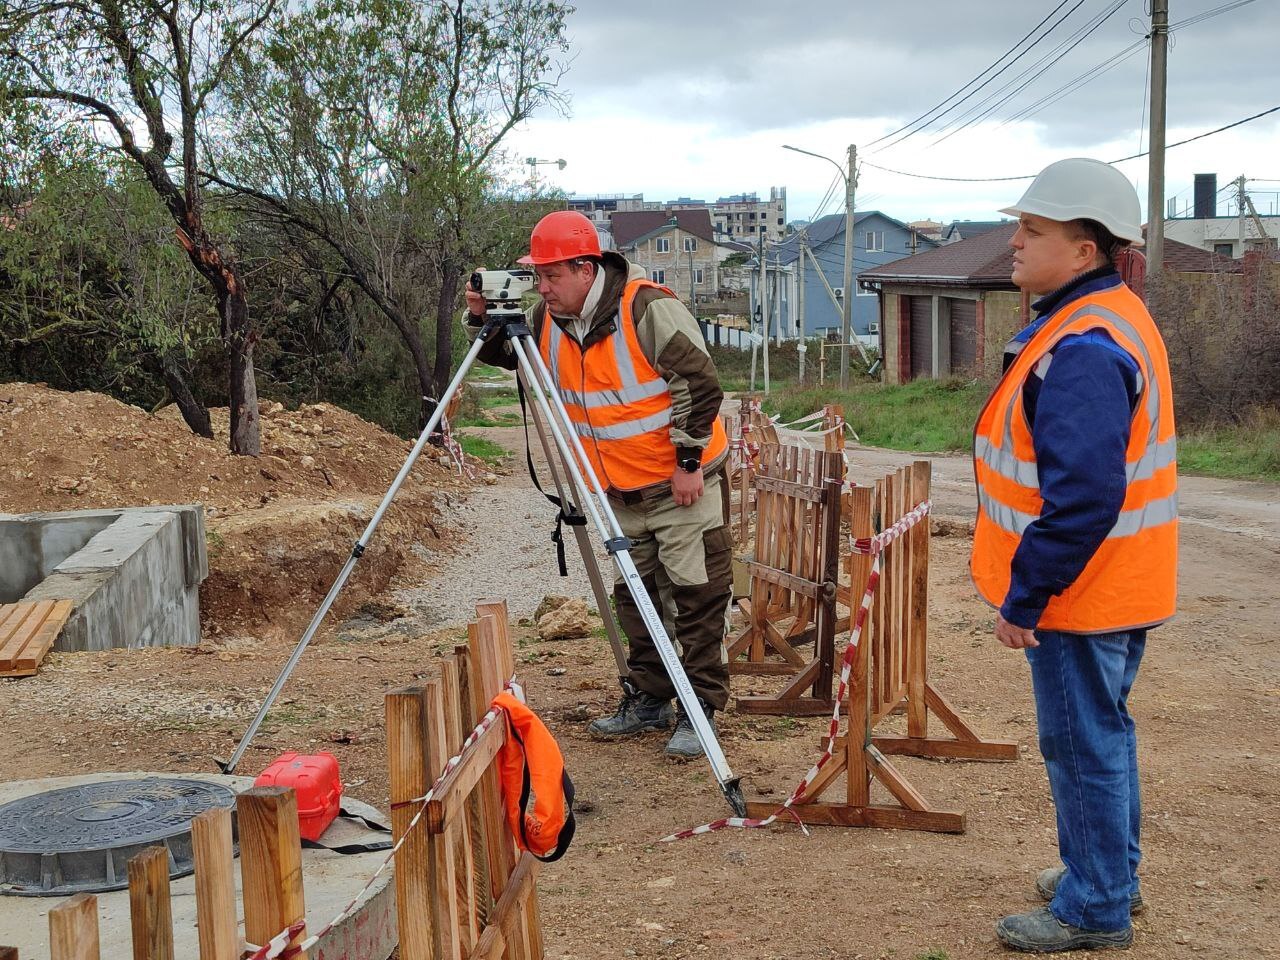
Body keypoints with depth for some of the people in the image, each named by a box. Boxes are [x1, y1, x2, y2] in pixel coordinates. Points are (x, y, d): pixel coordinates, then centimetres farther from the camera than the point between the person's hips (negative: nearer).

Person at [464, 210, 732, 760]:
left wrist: (688, 463, -20)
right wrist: (482, 317, -6)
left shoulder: (648, 309, -22)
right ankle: (648, 701, 26)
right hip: (621, 488, 8)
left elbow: (699, 383, -21)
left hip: (684, 480, -7)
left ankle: (700, 711, 4)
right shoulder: (547, 320, -1)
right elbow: (503, 354, 15)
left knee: (697, 596, -3)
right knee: (634, 597, 14)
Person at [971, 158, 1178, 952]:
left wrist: (1024, 596, -21)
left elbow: (1081, 499, -29)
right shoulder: (1115, 320, 10)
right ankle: (1110, 873, 36)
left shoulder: (1082, 350, -25)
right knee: (1103, 732, 21)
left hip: (1079, 591, -10)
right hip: (1119, 586, 11)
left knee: (1084, 744, 2)